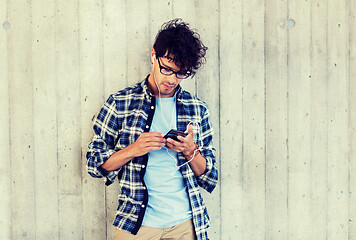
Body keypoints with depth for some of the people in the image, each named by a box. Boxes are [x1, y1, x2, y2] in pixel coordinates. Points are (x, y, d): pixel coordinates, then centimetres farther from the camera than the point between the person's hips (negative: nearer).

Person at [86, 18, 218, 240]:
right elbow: (94, 164, 0)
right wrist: (133, 150, -16)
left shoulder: (197, 109, 5)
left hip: (185, 222, 2)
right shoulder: (120, 103, 0)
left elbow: (210, 179, 7)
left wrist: (190, 151, -12)